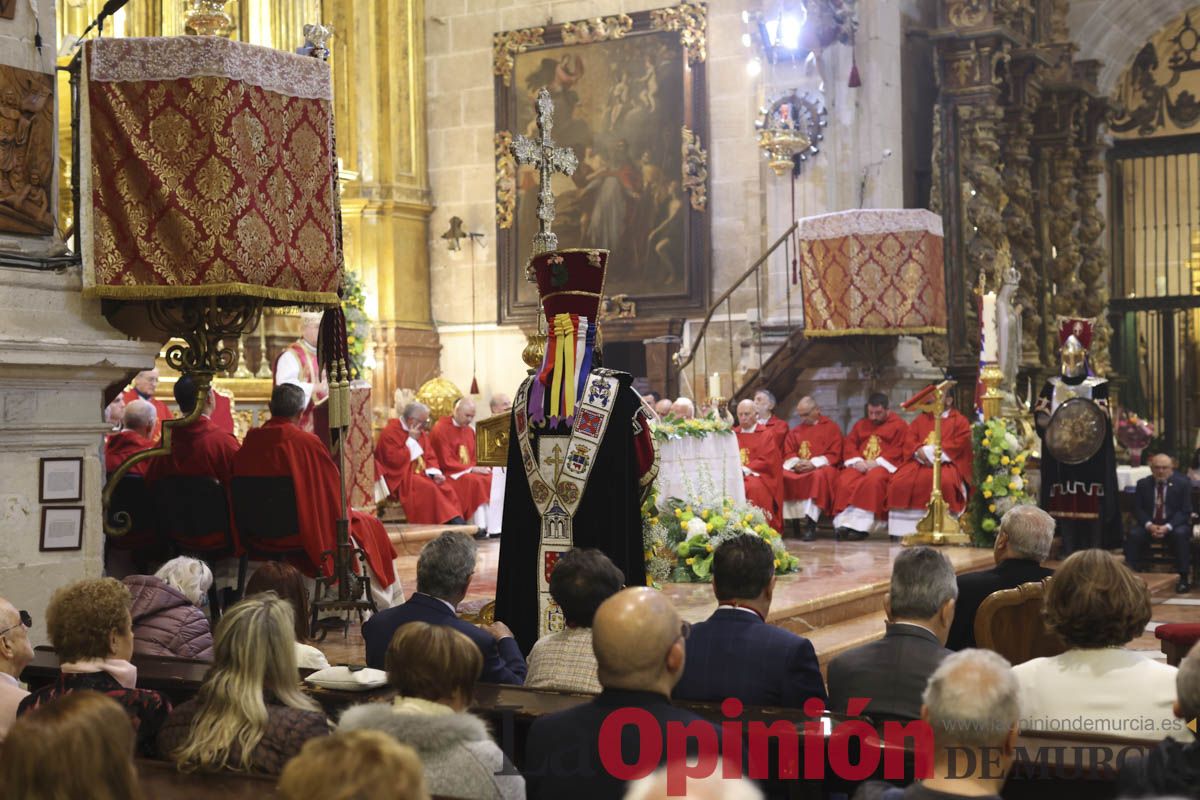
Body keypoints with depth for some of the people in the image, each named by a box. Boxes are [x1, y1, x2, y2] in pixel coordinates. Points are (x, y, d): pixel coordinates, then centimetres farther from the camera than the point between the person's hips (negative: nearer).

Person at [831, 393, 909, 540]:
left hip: (883, 466, -4)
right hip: (860, 465, 4)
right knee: (844, 481, -28)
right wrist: (857, 461, -8)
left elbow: (897, 451, -4)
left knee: (873, 480, -37)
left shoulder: (898, 425, 9)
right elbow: (849, 445, 13)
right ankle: (843, 522, -37)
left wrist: (876, 462, -16)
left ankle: (861, 526, -40)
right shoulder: (861, 425, 24)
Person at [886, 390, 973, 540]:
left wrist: (929, 452, -15)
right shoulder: (922, 418, 23)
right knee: (900, 481, -24)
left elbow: (957, 446, -7)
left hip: (945, 463, -4)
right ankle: (905, 527, -25)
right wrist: (920, 452, -12)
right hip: (920, 461, 4)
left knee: (944, 481, -38)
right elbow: (909, 440, 12)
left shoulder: (960, 421, 9)